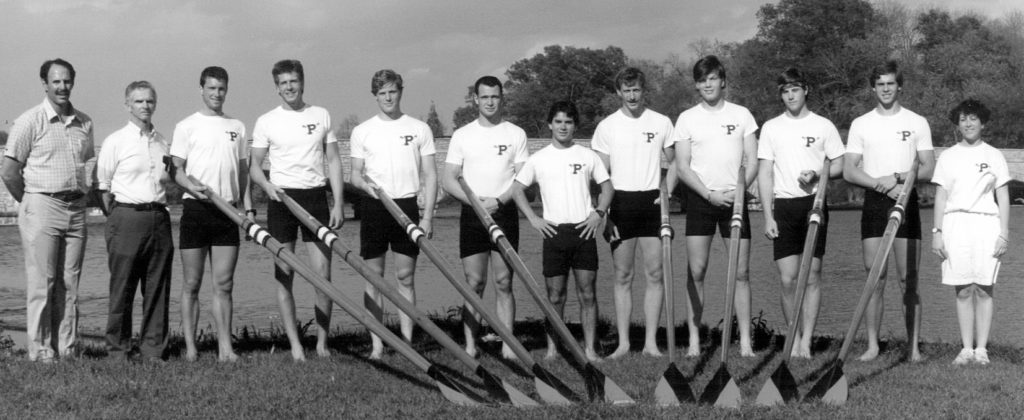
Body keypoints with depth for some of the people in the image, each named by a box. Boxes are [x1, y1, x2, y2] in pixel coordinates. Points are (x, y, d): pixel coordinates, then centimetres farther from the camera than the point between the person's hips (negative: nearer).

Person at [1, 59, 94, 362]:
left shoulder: (84, 123, 11)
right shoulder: (31, 121, -5)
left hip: (76, 209, 5)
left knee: (69, 285, 6)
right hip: (41, 208, -5)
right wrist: (30, 203, 1)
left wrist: (81, 195, 11)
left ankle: (67, 350, 11)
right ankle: (41, 351, 0)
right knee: (41, 285, -4)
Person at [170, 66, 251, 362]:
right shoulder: (187, 126, 3)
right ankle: (190, 347, 6)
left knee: (224, 284, 2)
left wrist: (248, 208, 8)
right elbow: (176, 170, 0)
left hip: (228, 211, 3)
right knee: (191, 284, 1)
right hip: (196, 208, -3)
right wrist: (192, 186, -21)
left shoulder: (237, 127, 14)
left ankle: (225, 348, 2)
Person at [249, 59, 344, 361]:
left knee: (323, 274, -3)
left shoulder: (321, 116, 8)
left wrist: (338, 203, 0)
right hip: (282, 198, 0)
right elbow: (254, 165, 6)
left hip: (315, 196, 1)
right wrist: (266, 185, -16)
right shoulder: (266, 122, 4)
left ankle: (322, 342, 7)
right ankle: (295, 344, 7)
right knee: (284, 276, 1)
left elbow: (333, 161, 8)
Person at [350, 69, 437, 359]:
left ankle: (407, 341, 7)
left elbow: (430, 176, 3)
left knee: (406, 277, 2)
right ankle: (377, 343, 6)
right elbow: (355, 174, 7)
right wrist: (364, 183, -17)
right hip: (374, 207, 1)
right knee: (373, 277, 2)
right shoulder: (362, 131, 6)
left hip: (407, 206, -1)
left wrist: (427, 216, -4)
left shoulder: (419, 129, 4)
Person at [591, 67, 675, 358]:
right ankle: (623, 343, 7)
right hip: (621, 202, 0)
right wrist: (604, 213, -4)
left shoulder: (661, 123, 5)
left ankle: (651, 342, 5)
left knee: (654, 274, -1)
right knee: (623, 276, 3)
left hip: (652, 202, 1)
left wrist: (667, 193, -5)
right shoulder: (607, 126, 3)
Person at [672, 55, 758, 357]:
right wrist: (709, 195, -12)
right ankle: (694, 339, 4)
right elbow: (682, 167, 0)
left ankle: (745, 341, 2)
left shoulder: (741, 115, 7)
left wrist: (741, 187, -14)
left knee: (740, 272, -2)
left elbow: (752, 161, 4)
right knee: (696, 272, -1)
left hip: (734, 199, 0)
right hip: (700, 199, 0)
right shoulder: (687, 118, 5)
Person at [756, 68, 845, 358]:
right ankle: (794, 338, 11)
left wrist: (817, 175, -13)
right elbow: (764, 174, 5)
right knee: (787, 279, -1)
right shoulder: (771, 128, 8)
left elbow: (839, 166, 8)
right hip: (784, 206, 1)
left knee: (812, 276, -2)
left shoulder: (823, 126, 6)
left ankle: (806, 340, 2)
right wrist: (768, 216, -2)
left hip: (813, 203, -1)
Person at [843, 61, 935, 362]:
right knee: (874, 278, 0)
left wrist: (897, 177, -14)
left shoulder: (917, 122, 7)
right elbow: (849, 171, 2)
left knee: (909, 280, -3)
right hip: (874, 202, 1)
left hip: (906, 202, -1)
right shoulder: (860, 124, 9)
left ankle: (914, 347, 0)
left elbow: (929, 169, 2)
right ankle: (873, 345, 4)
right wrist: (882, 185, -12)